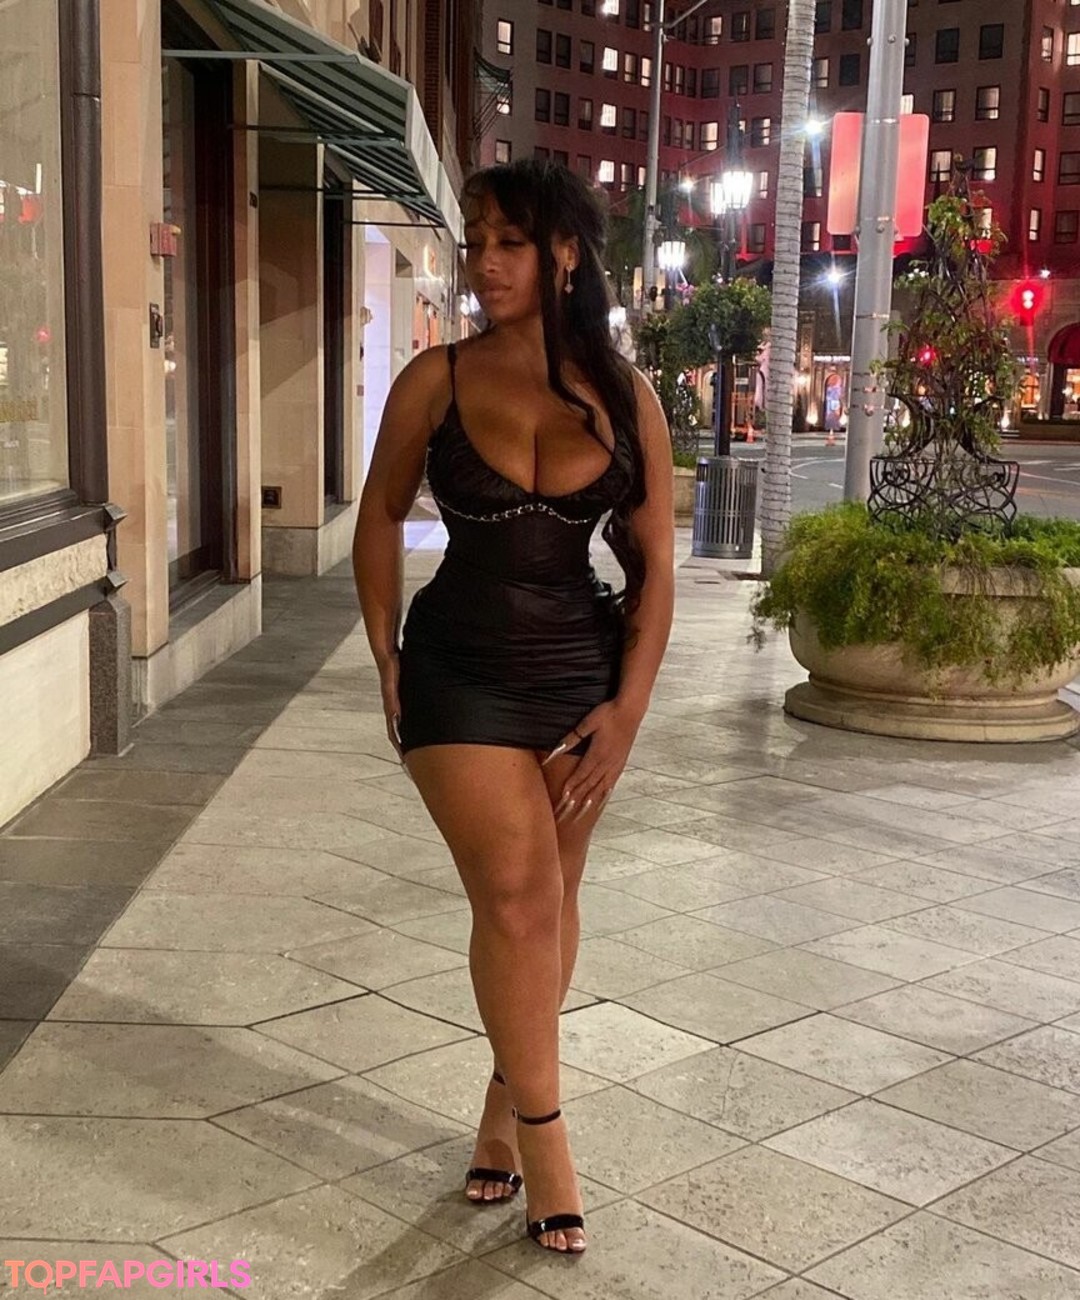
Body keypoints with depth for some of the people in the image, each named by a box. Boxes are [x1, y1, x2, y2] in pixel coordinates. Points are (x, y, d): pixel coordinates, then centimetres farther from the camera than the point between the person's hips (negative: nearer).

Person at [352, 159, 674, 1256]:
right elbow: (380, 520, 8)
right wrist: (387, 663, 4)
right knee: (518, 890, -9)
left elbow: (654, 562, 1)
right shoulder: (435, 382, -4)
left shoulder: (623, 395, -2)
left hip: (583, 673, 2)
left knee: (543, 898, 10)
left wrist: (627, 708, -5)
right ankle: (542, 1137, 5)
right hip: (461, 673, -2)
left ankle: (506, 1106, 27)